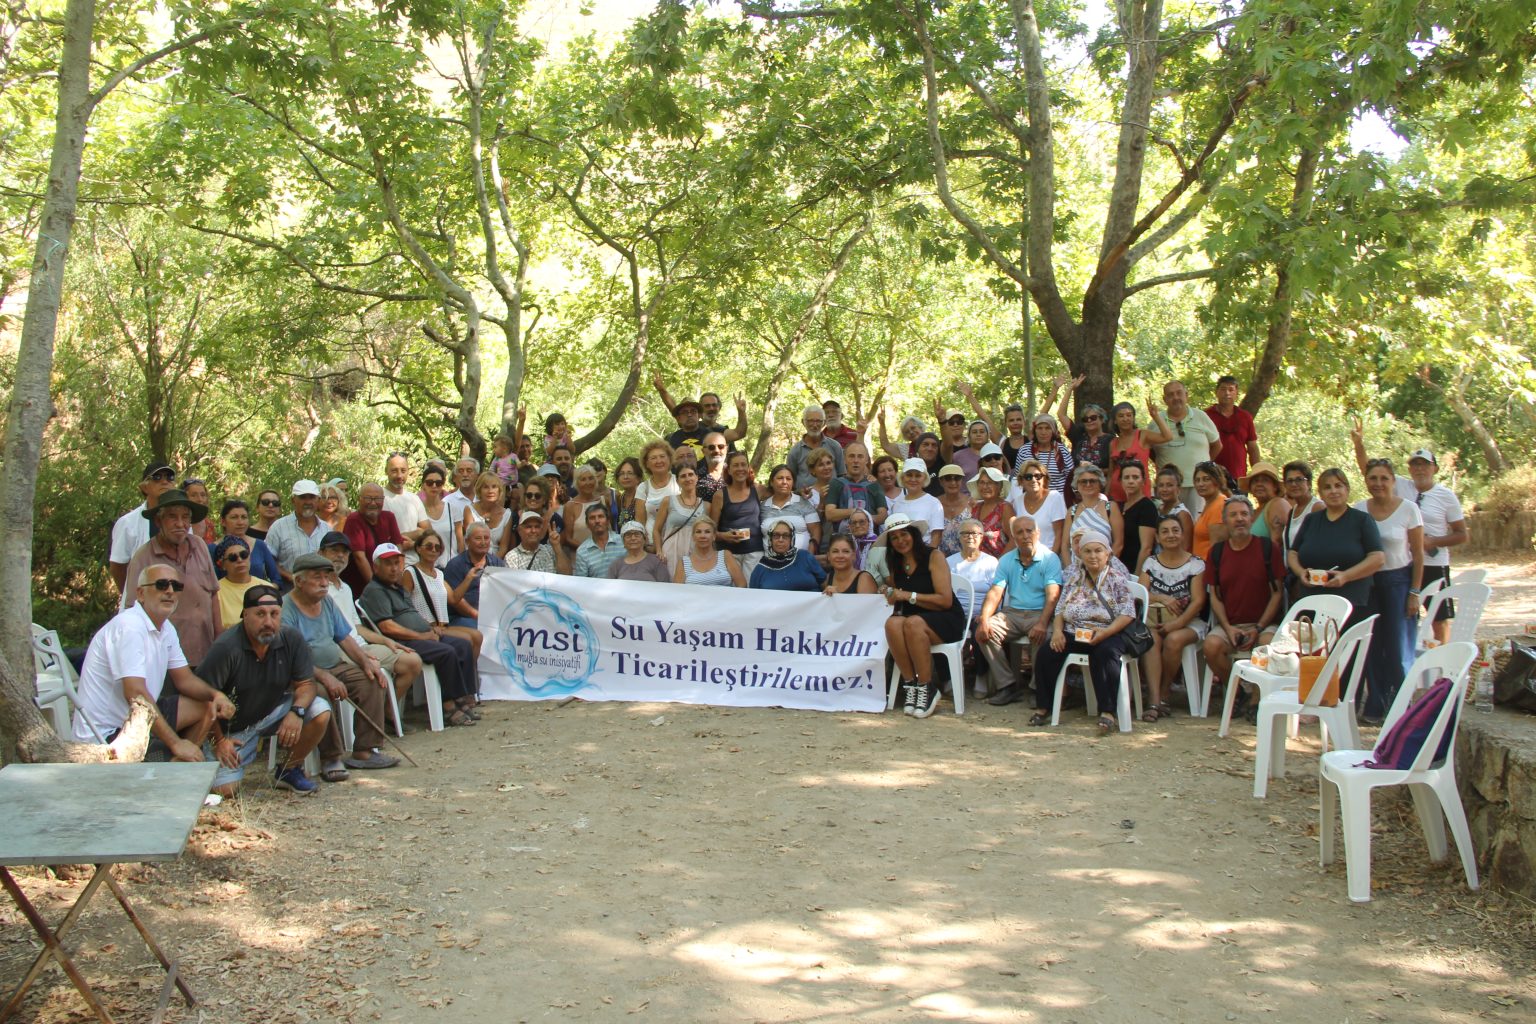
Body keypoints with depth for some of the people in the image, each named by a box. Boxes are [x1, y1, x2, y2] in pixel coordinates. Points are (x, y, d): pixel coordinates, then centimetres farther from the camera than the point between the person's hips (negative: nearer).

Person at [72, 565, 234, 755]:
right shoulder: (129, 626, -22)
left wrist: (215, 695, -6)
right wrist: (176, 743, -29)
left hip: (135, 716, 10)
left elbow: (184, 679, 16)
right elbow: (136, 694, -29)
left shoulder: (166, 628, 8)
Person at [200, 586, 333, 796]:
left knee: (320, 711, -22)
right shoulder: (226, 648, -24)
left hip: (274, 712, 3)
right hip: (234, 727, -3)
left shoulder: (292, 639, -13)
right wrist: (218, 740, -19)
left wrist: (297, 711, -27)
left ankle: (289, 769, 1)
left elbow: (306, 684, -6)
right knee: (225, 790, -16)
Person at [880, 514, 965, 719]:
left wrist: (909, 596, -13)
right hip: (916, 619, 5)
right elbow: (897, 599, 22)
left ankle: (927, 687, -26)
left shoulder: (933, 556, -4)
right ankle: (910, 684, -26)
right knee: (892, 623, -30)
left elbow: (946, 600, -11)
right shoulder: (895, 564, 15)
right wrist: (890, 595, -1)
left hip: (946, 621, -5)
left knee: (913, 623, -37)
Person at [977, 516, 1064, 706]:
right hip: (1012, 613, 4)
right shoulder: (1006, 560, 12)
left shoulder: (1050, 559, -2)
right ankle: (1008, 685, -12)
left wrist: (1042, 623, -31)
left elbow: (1053, 595, -14)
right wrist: (984, 619, -17)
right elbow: (995, 592, 2)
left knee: (1041, 636, -35)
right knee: (984, 631, -21)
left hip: (1039, 613, -4)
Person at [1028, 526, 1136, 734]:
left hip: (1107, 633, -4)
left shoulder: (1118, 576, 3)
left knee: (1104, 654, -36)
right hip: (1073, 632, 4)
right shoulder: (1073, 575, 16)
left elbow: (1127, 614, -5)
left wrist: (1104, 632, -20)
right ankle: (1043, 707, -9)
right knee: (1046, 652, -20)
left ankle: (1107, 712, -33)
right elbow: (1060, 609, 16)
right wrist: (1057, 630, -4)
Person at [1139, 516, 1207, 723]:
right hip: (1154, 618, 2)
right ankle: (1154, 700, -41)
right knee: (1151, 640, -32)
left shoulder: (1195, 564, 5)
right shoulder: (1151, 563, 16)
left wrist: (1177, 623, -17)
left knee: (1173, 640, -34)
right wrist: (1162, 598, -14)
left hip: (1187, 620, -2)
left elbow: (1198, 601, -5)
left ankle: (1164, 695, -16)